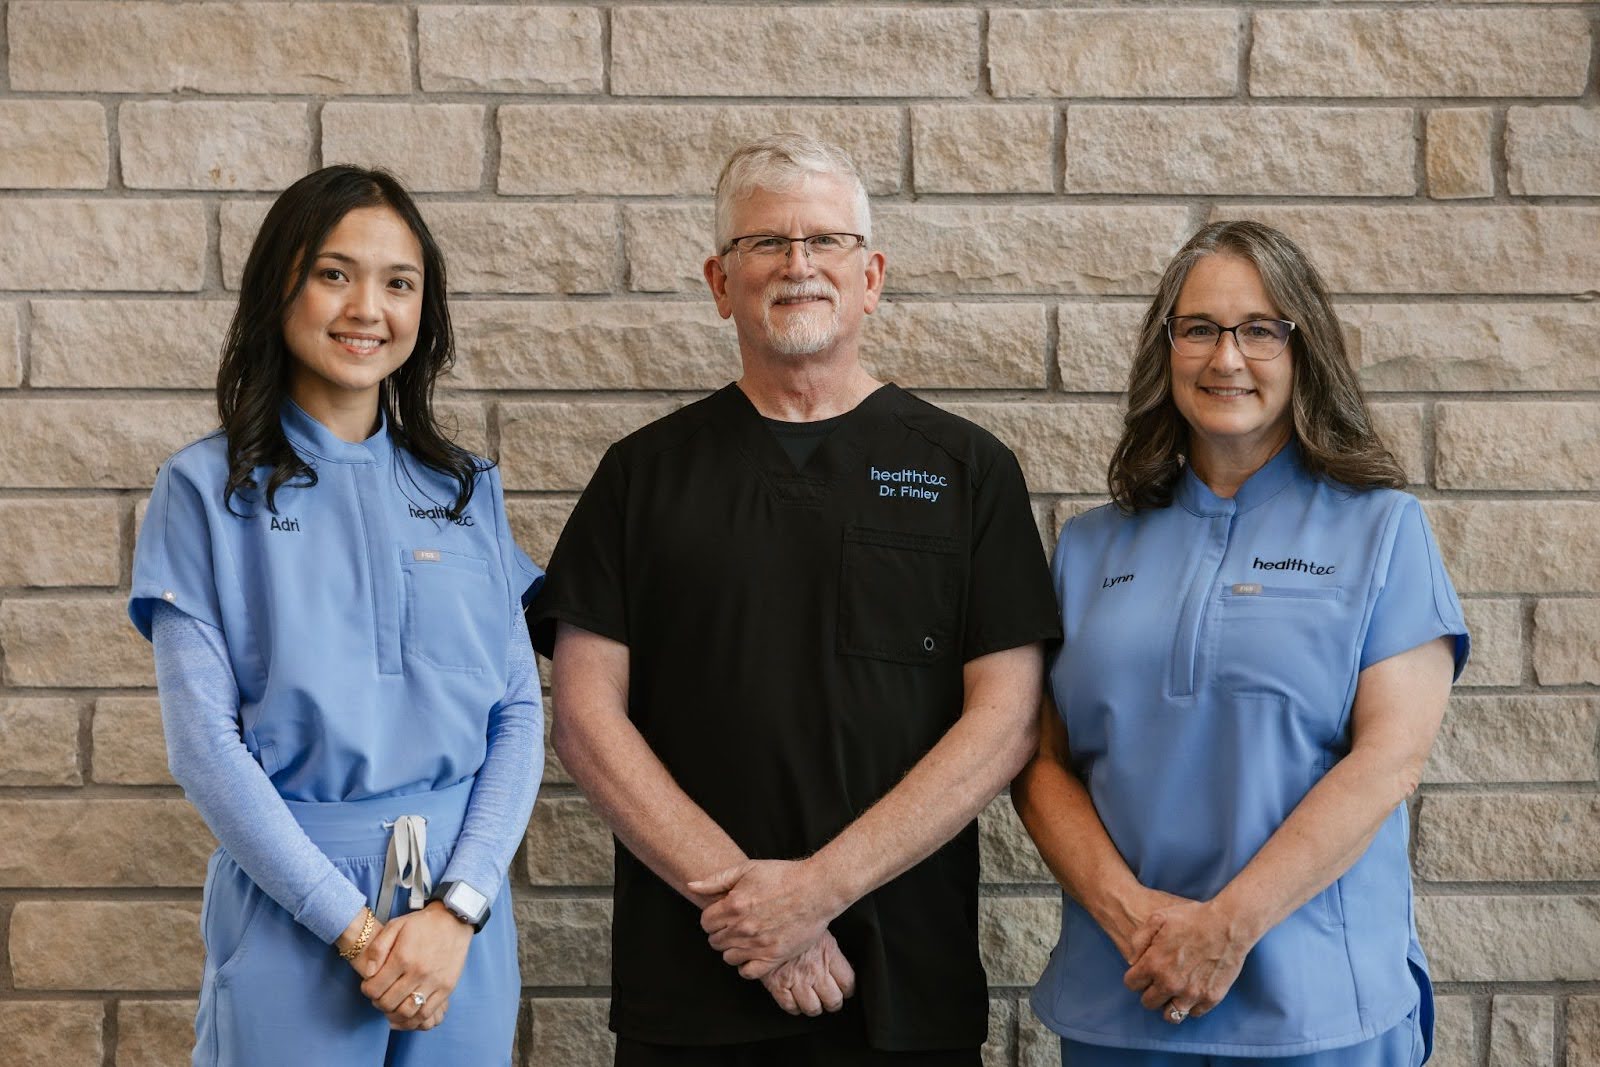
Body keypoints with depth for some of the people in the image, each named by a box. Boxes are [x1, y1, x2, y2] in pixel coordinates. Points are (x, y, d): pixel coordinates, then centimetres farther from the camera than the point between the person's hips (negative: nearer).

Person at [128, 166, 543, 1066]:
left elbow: (519, 713, 3)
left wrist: (459, 906, -11)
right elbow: (203, 740, -9)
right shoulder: (207, 489, -2)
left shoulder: (467, 491, 7)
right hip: (289, 907, -3)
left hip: (462, 903, 3)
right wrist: (353, 924, -14)